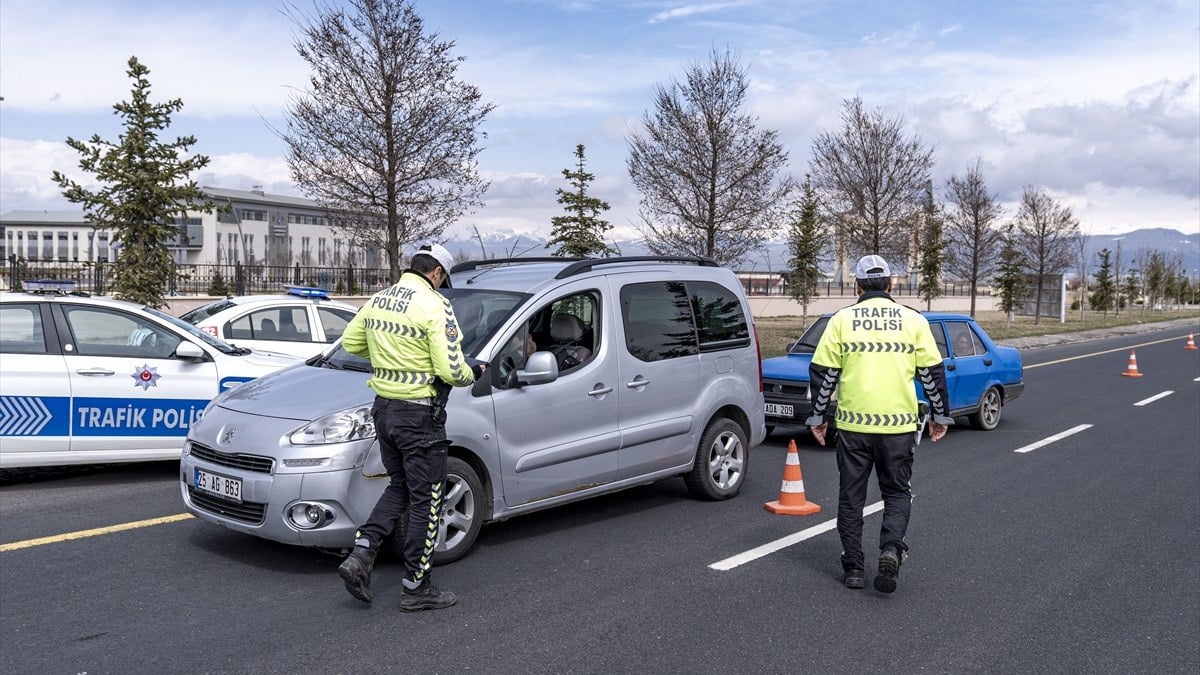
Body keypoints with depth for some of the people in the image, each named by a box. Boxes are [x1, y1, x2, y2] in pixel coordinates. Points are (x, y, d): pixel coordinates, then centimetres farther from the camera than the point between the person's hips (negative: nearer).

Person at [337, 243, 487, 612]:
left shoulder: (378, 299, 7)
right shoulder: (435, 306, -16)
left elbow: (350, 342, 18)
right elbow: (450, 370, -20)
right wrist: (473, 373, 0)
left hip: (383, 407, 8)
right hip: (419, 414, -8)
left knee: (399, 487, 23)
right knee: (425, 500, 4)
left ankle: (360, 556, 10)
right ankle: (416, 588, 13)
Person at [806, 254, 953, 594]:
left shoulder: (842, 320, 1)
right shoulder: (913, 320, 3)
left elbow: (823, 373, 0)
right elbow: (932, 372, 5)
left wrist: (817, 416, 9)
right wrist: (940, 415, 16)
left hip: (853, 424, 0)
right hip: (899, 425, 1)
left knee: (851, 497, 11)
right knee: (897, 492, 15)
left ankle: (853, 568, 14)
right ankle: (891, 549, -6)